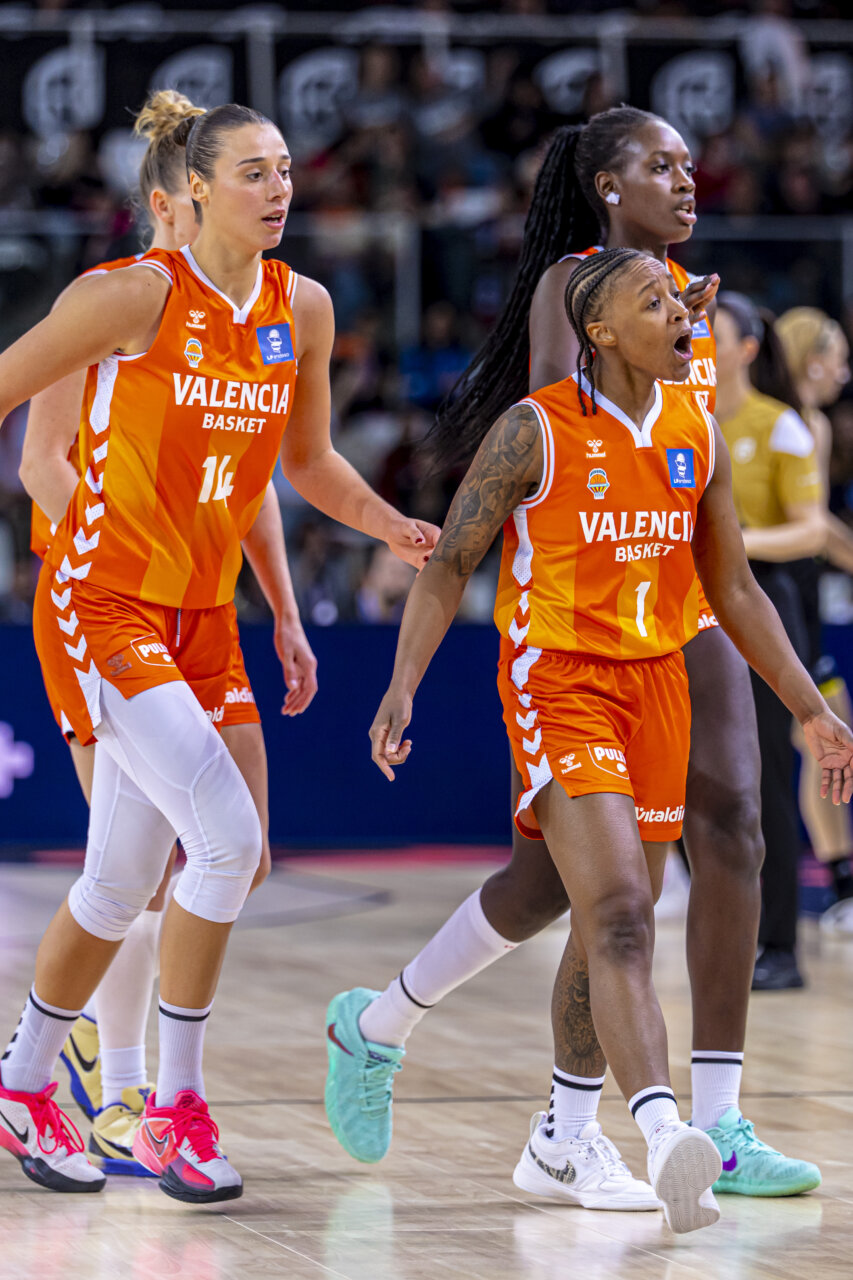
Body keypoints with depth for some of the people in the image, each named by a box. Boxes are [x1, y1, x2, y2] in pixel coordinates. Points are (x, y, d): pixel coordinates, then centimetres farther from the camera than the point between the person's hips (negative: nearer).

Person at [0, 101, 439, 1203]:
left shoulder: (303, 309, 5)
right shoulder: (136, 295, -13)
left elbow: (307, 461, 18)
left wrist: (392, 527, 2)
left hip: (200, 617, 7)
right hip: (100, 604, -7)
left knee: (119, 887, 12)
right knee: (226, 835, -19)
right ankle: (174, 1110, -7)